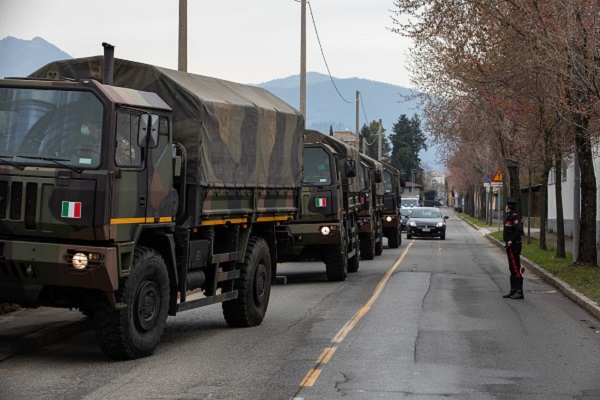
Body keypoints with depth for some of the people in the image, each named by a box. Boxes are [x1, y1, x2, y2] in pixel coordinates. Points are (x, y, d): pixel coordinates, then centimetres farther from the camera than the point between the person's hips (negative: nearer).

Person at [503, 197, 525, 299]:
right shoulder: (510, 216, 16)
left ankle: (519, 292, -6)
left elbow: (519, 230, -28)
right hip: (510, 246, 11)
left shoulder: (515, 216, -16)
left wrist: (511, 241, -23)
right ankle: (513, 291, 21)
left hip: (513, 246, -11)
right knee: (512, 269, 14)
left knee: (516, 269, -8)